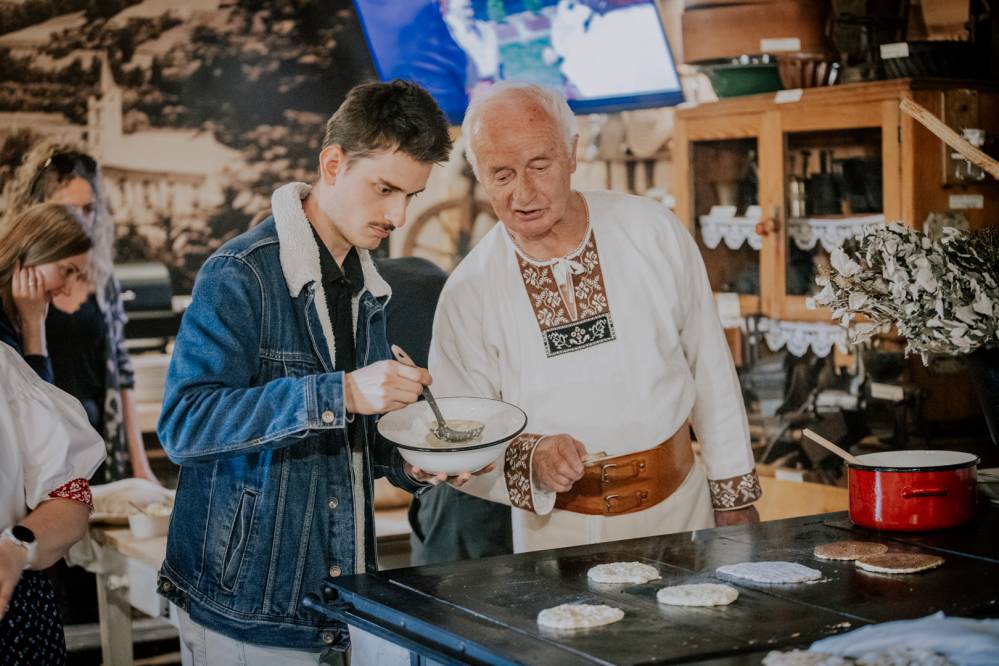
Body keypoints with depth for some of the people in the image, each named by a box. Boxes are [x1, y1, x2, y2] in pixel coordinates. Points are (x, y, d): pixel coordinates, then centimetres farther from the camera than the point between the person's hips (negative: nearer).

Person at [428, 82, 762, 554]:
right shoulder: (467, 293, -8)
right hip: (558, 529, -1)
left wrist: (735, 496, 6)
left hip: (678, 505, 1)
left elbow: (711, 371, 4)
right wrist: (530, 458, -26)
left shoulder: (653, 232, -4)